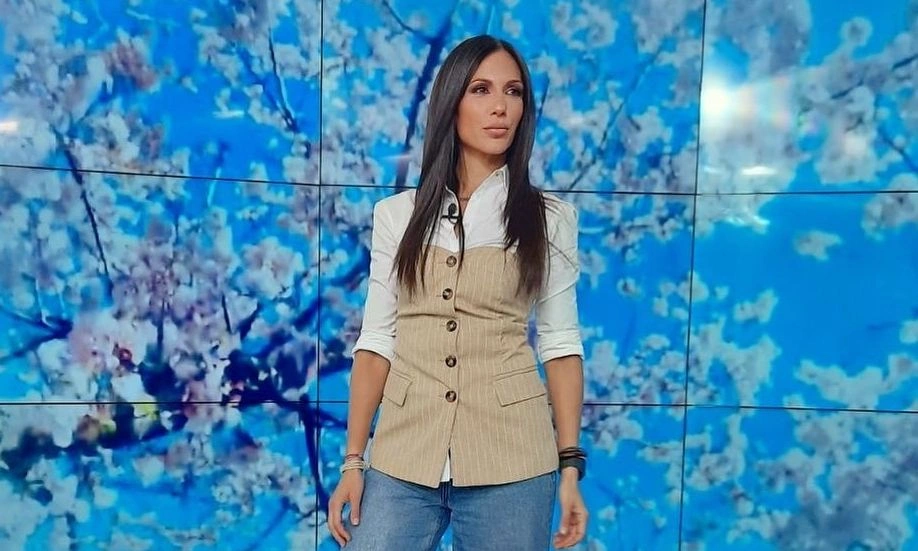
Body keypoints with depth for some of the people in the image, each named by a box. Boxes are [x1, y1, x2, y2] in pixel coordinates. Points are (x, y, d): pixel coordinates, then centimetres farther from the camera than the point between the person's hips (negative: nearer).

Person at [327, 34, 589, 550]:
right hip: (402, 456, 1)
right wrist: (353, 460, -1)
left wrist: (570, 466, -3)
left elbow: (560, 341, 1)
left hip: (511, 460, 0)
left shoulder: (549, 217, 1)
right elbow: (376, 338, 3)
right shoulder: (397, 214, 4)